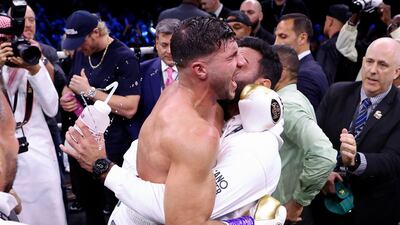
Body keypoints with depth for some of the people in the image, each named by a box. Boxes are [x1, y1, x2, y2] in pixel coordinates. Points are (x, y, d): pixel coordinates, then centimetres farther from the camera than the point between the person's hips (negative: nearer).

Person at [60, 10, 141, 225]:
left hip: (111, 148, -7)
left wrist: (89, 91, -22)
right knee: (88, 205, 18)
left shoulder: (124, 58, -15)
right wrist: (65, 99, -1)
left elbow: (130, 108, -23)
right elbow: (68, 86, 22)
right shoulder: (81, 53, 6)